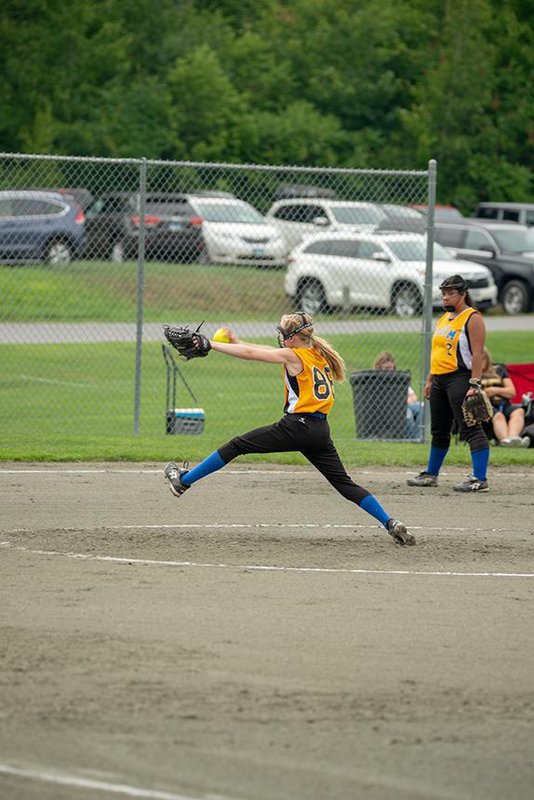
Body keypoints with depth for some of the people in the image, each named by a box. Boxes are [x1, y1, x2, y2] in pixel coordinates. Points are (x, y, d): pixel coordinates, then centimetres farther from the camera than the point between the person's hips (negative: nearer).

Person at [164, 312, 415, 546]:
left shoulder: (293, 356, -4)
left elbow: (249, 354, -3)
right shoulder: (318, 353, 17)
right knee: (345, 484, 8)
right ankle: (390, 523, -3)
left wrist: (211, 345, 5)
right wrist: (237, 342, 28)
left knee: (237, 446, 3)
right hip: (321, 429, 7)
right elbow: (271, 351, 27)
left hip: (297, 426, -7)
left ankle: (183, 480, 6)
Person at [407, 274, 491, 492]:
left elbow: (477, 353, -15)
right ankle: (431, 474, 28)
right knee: (439, 430, 17)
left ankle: (480, 479, -15)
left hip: (460, 378, -9)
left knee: (470, 429, -12)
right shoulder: (444, 318, 18)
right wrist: (430, 380, 21)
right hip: (440, 379, 9)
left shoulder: (472, 318, -8)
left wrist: (475, 384, -21)